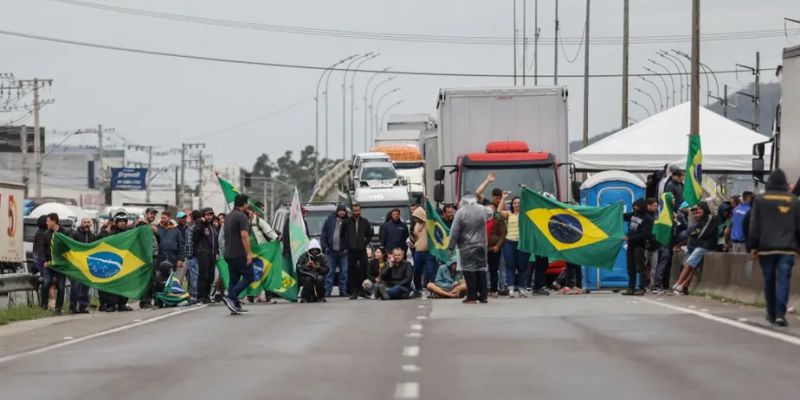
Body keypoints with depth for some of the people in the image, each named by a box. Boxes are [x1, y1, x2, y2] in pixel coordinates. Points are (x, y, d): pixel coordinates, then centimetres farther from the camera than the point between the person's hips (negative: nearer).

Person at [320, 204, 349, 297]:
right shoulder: (330, 220, 3)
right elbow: (323, 235, 5)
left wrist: (348, 248, -9)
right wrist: (325, 247, -3)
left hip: (343, 251, 0)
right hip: (331, 251, 0)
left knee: (344, 271, 3)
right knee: (330, 271, 1)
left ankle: (343, 290, 10)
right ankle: (327, 290, 3)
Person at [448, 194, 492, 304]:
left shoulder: (461, 212, -11)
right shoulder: (482, 210, 3)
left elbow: (454, 231, -10)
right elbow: (490, 213, 29)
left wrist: (451, 245, -1)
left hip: (467, 247, -4)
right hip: (481, 245, 4)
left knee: (469, 270, -2)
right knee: (481, 269, 12)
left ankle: (472, 297, -5)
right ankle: (483, 296, 14)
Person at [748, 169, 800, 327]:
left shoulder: (760, 199, 1)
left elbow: (754, 226, 1)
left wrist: (753, 247, 5)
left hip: (766, 247, 1)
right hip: (787, 248, -1)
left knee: (769, 280, 11)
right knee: (783, 280, -5)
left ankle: (772, 314, 17)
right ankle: (780, 313, -18)